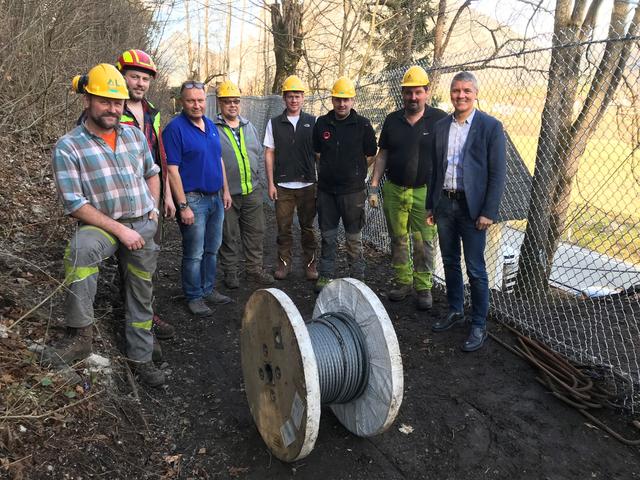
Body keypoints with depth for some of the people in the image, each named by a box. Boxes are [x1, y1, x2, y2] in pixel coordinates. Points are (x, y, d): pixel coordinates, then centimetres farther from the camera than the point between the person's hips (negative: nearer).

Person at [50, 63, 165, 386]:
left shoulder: (135, 135, 5)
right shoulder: (68, 147, -10)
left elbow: (152, 172, 20)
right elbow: (74, 204, -15)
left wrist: (153, 210, 7)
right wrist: (120, 229, -21)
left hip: (143, 227, 4)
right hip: (103, 225, -4)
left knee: (141, 296, 10)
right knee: (82, 248, -38)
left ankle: (140, 357, 28)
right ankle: (80, 334, -27)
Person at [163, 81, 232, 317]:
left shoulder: (211, 125, 10)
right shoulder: (175, 128, -12)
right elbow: (172, 170, -16)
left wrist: (226, 191, 15)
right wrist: (183, 206, -19)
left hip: (216, 198, 7)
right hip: (194, 200, -7)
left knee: (212, 249, 15)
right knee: (194, 254, 2)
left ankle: (208, 289, 29)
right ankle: (194, 297, 16)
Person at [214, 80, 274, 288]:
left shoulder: (249, 126, 13)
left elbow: (259, 153, 21)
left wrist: (255, 175, 14)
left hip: (252, 191, 5)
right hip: (226, 193, -5)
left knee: (255, 232, 11)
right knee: (229, 235, 6)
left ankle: (254, 269, 25)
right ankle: (230, 272, 21)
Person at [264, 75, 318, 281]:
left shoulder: (312, 122, 4)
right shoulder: (274, 123, 5)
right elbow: (269, 154, 4)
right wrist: (270, 183, -1)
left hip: (308, 185, 0)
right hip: (283, 186, 0)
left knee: (308, 227, 7)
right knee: (283, 227, 6)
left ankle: (310, 263, 18)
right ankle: (284, 262, 19)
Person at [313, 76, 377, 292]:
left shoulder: (362, 125, -4)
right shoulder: (322, 123, 6)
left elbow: (370, 155, 4)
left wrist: (354, 173, 4)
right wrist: (327, 171, 12)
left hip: (353, 190, -3)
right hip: (326, 189, 3)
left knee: (353, 238, 5)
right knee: (327, 236, 11)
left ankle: (357, 278, 16)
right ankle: (325, 275, 22)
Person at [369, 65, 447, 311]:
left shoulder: (439, 119, -3)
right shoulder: (392, 120, 8)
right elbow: (382, 155, 11)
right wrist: (374, 187, 5)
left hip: (425, 192, -3)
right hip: (394, 190, 4)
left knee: (424, 242, 1)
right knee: (398, 240, 11)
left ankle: (424, 287, 14)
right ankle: (403, 282, 25)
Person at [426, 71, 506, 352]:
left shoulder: (490, 127, -6)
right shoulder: (440, 127, 9)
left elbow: (498, 173, -8)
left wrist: (489, 212, -14)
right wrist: (430, 205, 11)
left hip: (472, 207, -5)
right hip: (444, 204, 5)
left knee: (475, 269, 0)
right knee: (450, 262, 15)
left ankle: (479, 326, 13)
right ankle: (455, 312, 32)